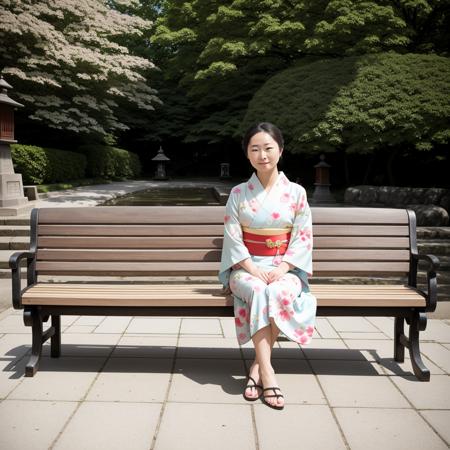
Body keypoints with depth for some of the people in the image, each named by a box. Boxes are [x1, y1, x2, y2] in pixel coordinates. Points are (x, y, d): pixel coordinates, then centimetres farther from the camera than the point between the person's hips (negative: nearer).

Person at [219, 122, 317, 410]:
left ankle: (258, 368, -24)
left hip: (284, 268, 0)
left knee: (280, 292, -35)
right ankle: (267, 372, -34)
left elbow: (303, 237, 1)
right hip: (246, 268, 0)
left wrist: (282, 269, -14)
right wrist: (253, 269, -15)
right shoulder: (238, 193, 4)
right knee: (259, 291, -35)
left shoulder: (296, 192, 4)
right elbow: (233, 238, -1)